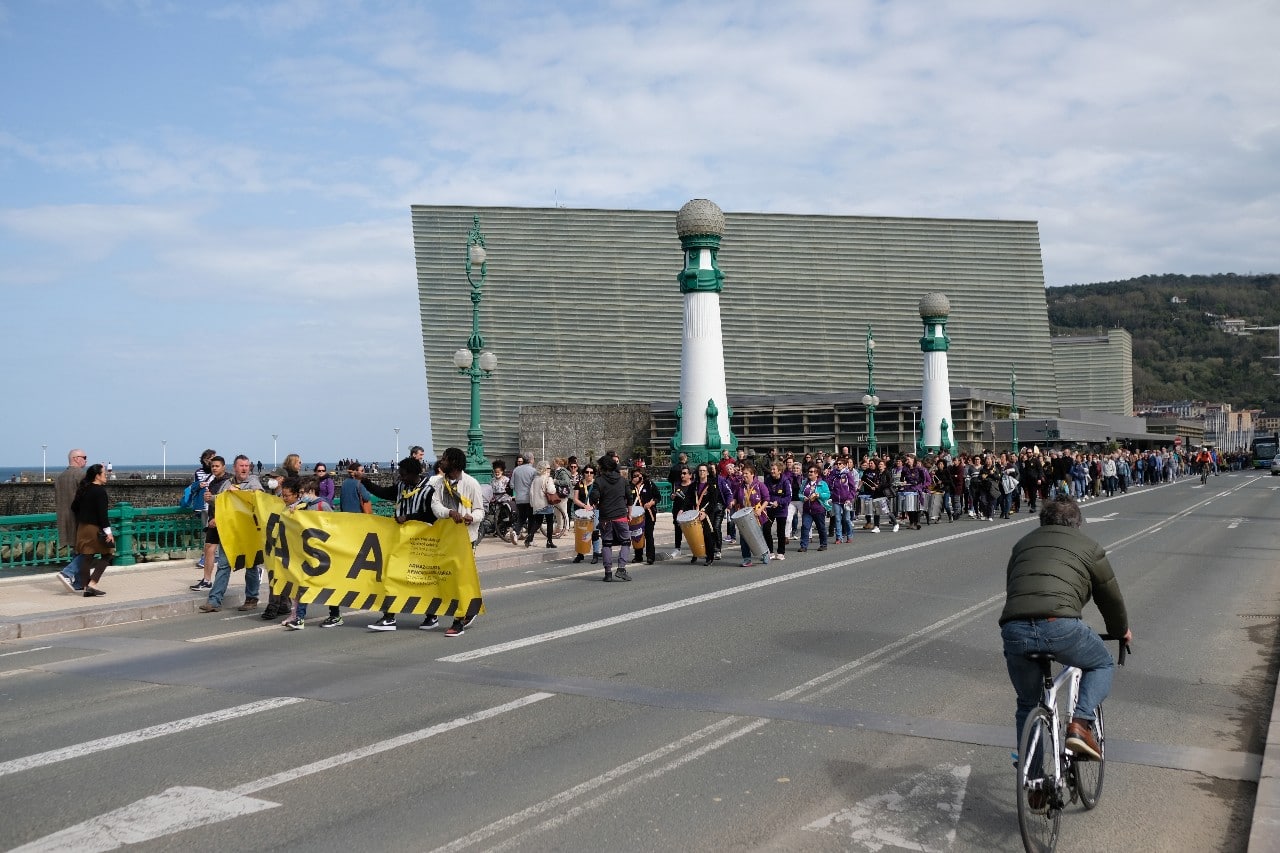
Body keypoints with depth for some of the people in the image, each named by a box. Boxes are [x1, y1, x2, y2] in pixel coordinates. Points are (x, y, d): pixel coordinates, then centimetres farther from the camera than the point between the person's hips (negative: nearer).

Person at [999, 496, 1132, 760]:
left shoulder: (1022, 544, 29)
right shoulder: (1089, 547, 20)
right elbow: (1110, 596, 27)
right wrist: (1121, 631, 46)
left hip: (1013, 630, 3)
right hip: (1060, 627, -3)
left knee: (1027, 704, 25)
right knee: (1103, 664, 27)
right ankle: (1080, 722, 7)